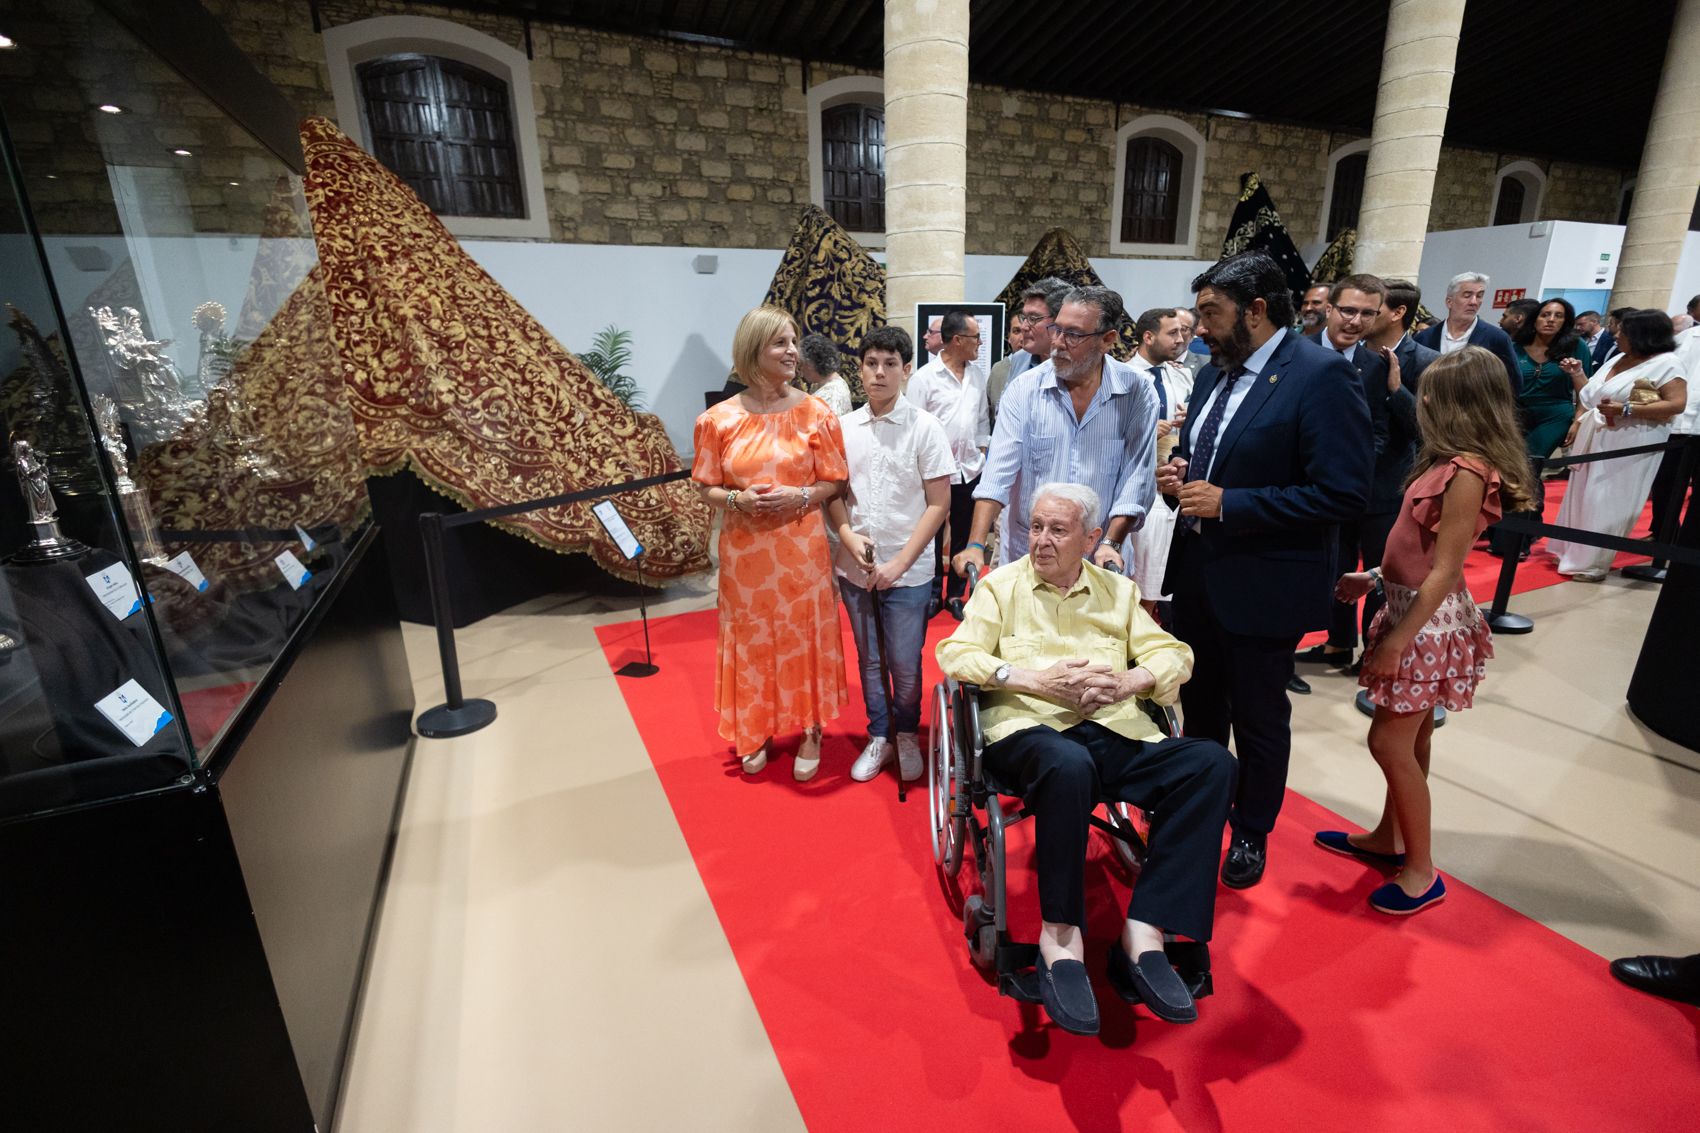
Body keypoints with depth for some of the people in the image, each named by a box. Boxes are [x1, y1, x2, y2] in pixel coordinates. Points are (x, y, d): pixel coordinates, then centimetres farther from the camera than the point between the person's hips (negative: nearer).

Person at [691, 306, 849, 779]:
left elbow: (834, 482, 0)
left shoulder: (816, 413, -4)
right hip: (744, 551, 1)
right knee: (752, 640, 12)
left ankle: (810, 732, 29)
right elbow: (708, 487, 3)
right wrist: (739, 498, -17)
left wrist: (799, 496, -18)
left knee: (804, 637, 9)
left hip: (801, 550, -1)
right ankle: (756, 731, 32)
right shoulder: (720, 419, -3)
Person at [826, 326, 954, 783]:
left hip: (907, 571, -3)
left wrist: (899, 562, -12)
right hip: (854, 568, 3)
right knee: (869, 660, 15)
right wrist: (850, 537, -12)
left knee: (905, 665, 6)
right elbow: (833, 494, 7)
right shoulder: (844, 428, 3)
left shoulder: (926, 428, -6)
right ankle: (878, 737, 33)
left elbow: (938, 504, -7)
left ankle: (907, 734, 31)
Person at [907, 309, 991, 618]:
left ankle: (955, 595, 24)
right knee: (933, 535, 8)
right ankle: (932, 593, 22)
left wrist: (981, 450, 10)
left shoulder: (978, 374, 8)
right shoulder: (924, 377, -9)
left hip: (970, 469, 5)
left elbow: (983, 417, 16)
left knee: (964, 535, 11)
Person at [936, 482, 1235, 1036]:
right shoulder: (1001, 584, 12)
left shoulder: (1119, 591, 22)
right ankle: (1061, 938, -21)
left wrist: (1128, 681, -8)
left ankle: (1143, 934, -21)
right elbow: (954, 653, 0)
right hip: (1030, 730, -3)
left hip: (1117, 733, 4)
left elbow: (1174, 654, 14)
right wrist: (1035, 679, -12)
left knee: (1211, 761, -23)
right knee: (1069, 764, -39)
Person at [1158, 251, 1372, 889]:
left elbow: (1344, 493, -21)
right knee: (1199, 705, 20)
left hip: (1263, 585, -7)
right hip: (1197, 574, 7)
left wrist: (1229, 504, -23)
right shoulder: (1215, 373, 7)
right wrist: (1179, 477, -4)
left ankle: (1251, 834, 35)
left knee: (1258, 719, 13)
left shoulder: (1321, 376, -16)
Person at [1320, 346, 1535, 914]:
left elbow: (1443, 571, -22)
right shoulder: (1452, 462, 7)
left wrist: (1397, 641, -20)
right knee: (1410, 741, 18)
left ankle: (1421, 872, 15)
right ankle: (1388, 839, 33)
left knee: (1390, 743, 0)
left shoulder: (1467, 472, -21)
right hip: (1413, 608, 9)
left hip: (1429, 621, -9)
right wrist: (1371, 578, 13)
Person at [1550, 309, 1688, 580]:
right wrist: (1577, 424, 7)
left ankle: (1593, 562, 4)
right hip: (1595, 438, 7)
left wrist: (1625, 410, -21)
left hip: (1629, 445, -7)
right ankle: (1574, 551, 21)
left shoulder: (1666, 363, -8)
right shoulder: (1616, 360, 12)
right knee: (1582, 496, 11)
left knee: (1609, 502, -4)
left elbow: (1677, 404, -15)